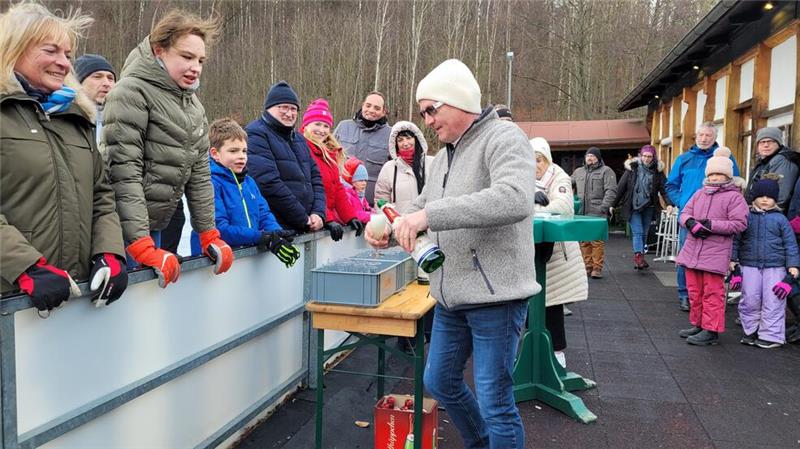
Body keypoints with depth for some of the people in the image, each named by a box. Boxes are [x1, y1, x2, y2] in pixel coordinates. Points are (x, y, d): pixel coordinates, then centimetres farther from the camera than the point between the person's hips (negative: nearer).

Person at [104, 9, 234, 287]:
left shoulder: (194, 106, 11)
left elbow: (199, 174, 13)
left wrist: (209, 235, 8)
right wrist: (143, 247, -23)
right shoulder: (132, 92, -12)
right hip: (123, 230, -7)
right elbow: (123, 173, -19)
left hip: (153, 228, 7)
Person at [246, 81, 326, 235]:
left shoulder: (298, 138, 19)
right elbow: (268, 183, -17)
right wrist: (304, 219, -14)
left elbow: (315, 178, 16)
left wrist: (319, 213, -1)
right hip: (273, 229, -7)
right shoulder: (255, 135, -7)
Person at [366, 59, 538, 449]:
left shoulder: (503, 138, -13)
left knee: (495, 402, 1)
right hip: (451, 297, 9)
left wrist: (430, 214, -33)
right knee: (439, 381, 21)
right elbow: (423, 209, 20)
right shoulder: (444, 155, 15)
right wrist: (388, 227, -3)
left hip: (495, 295, -9)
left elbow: (514, 199, -31)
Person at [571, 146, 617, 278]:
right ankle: (588, 266, 13)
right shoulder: (578, 172, 21)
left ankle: (597, 268, -1)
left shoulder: (606, 171, 5)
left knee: (597, 241, -7)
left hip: (598, 213, -5)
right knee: (584, 241, 5)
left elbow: (611, 191, -4)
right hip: (581, 213, 5)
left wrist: (604, 207, -14)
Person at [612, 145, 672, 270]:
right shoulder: (632, 168, -1)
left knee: (644, 234, 10)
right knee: (637, 233, -12)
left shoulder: (658, 171, 3)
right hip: (633, 207, -2)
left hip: (648, 207, 3)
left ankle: (639, 259, 19)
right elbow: (621, 187, 0)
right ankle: (638, 256, -20)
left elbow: (664, 188, -5)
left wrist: (669, 203, -21)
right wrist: (613, 204, -1)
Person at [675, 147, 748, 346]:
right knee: (694, 290, 13)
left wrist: (710, 225, -17)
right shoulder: (700, 193, 14)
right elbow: (684, 213, 13)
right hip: (692, 250, 6)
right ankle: (697, 325, 25)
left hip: (715, 253, -6)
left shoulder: (734, 196, -3)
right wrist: (690, 222, -10)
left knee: (712, 292, -2)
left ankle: (711, 330, 5)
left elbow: (739, 224, -11)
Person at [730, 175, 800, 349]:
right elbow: (736, 241, 7)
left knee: (772, 303, 0)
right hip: (749, 266, 1)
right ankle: (751, 331, 21)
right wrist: (733, 263, 1)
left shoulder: (780, 219, 3)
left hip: (775, 268, -1)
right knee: (749, 302, 5)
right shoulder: (747, 217, 5)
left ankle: (771, 335, 11)